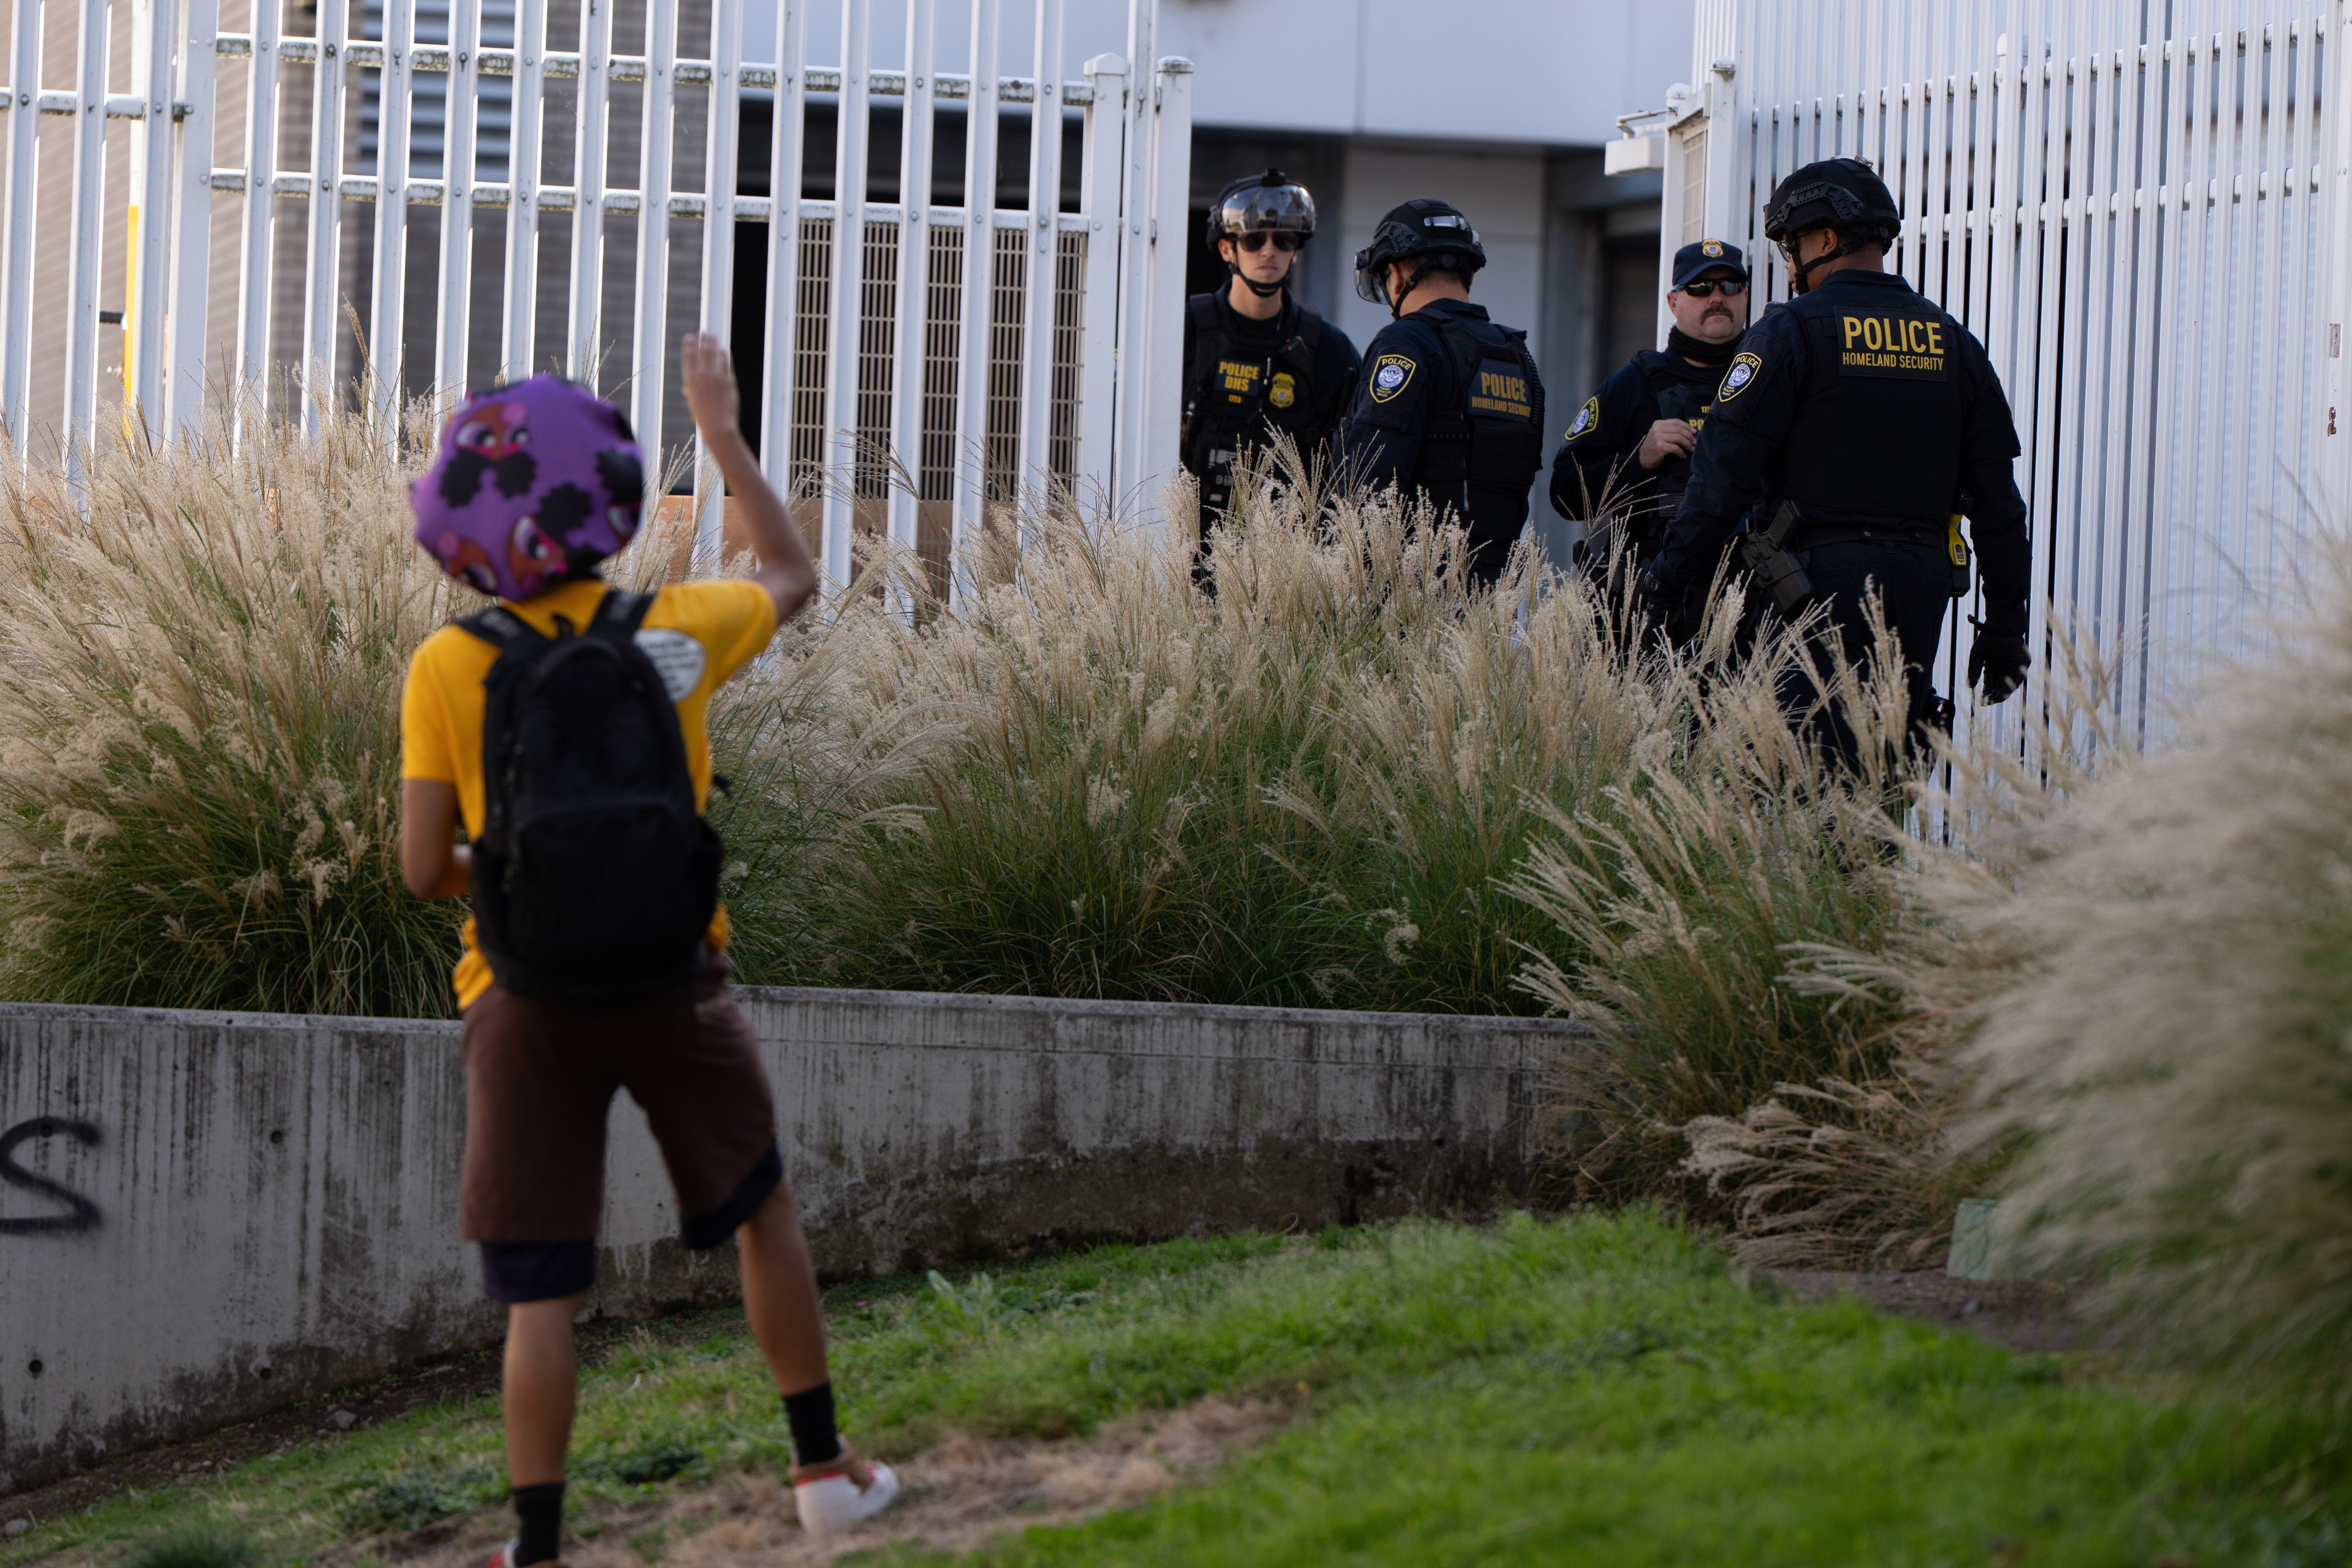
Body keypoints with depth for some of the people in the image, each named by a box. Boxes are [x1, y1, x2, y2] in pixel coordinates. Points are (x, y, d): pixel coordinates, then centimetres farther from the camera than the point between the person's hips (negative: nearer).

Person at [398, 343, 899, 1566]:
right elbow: (792, 579, 19)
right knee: (763, 1212, 22)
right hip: (672, 991, 2)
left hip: (529, 1006, -1)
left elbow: (424, 871, -8)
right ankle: (825, 1470, 29)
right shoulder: (673, 634, -4)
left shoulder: (450, 670, -9)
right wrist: (723, 433, 26)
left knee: (540, 1292, 2)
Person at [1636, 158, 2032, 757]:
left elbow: (1726, 470, -7)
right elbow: (1998, 497, 13)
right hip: (1923, 583, 5)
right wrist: (2005, 621, 17)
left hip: (1826, 579, -5)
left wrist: (1670, 573, 3)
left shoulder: (1791, 333, -4)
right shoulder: (1954, 344, 13)